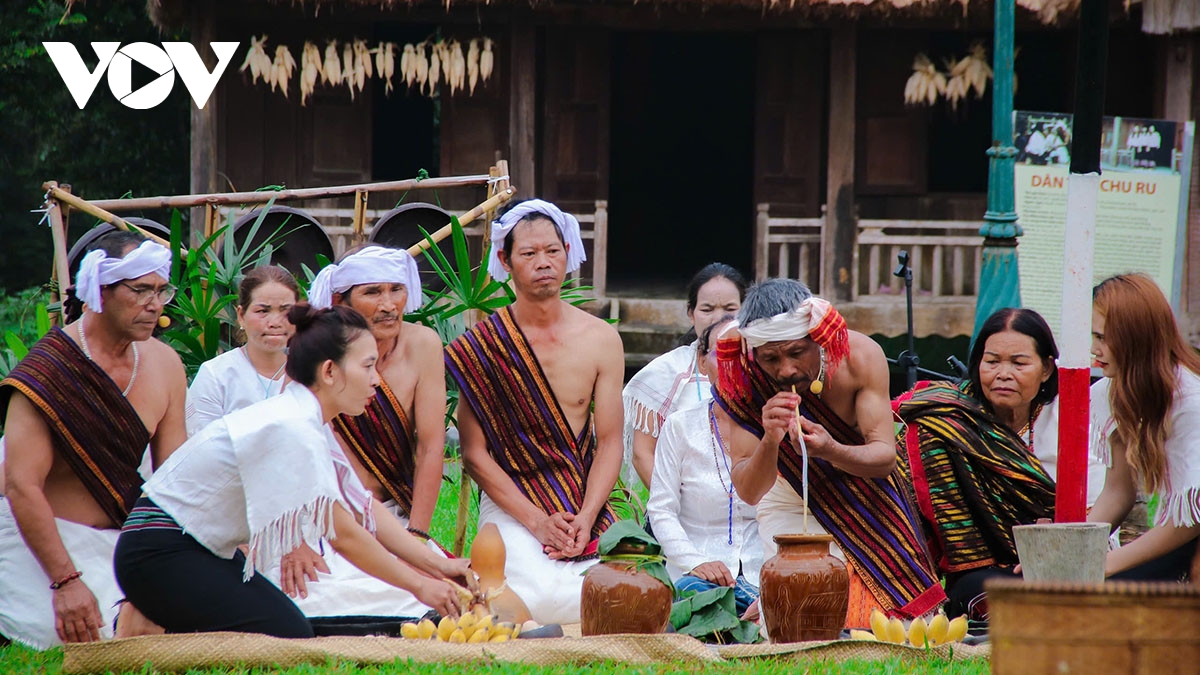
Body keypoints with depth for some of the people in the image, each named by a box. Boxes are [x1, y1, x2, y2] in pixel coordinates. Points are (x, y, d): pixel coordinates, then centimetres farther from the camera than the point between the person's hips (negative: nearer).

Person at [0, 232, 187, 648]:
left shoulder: (165, 365, 0)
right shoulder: (48, 370, -20)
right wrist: (66, 580, -30)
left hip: (115, 536, 5)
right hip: (38, 535, -5)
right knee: (78, 634, -23)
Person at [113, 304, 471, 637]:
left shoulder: (303, 420, 6)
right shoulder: (293, 431, -24)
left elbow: (364, 513, 10)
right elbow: (342, 535, -21)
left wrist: (437, 565, 4)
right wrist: (419, 584, -12)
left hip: (199, 550, 10)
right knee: (288, 637, -14)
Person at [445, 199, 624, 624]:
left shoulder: (601, 340, 5)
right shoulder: (481, 346, -3)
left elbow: (609, 442, 3)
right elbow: (475, 453, -4)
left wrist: (585, 519, -13)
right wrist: (537, 522, -15)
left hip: (584, 501, 3)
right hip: (510, 501, -3)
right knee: (542, 596, -31)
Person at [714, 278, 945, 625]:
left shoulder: (860, 356, -27)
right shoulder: (739, 379, -27)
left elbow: (885, 456, -27)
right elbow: (748, 492, -28)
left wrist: (832, 451, -47)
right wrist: (769, 442, -48)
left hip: (863, 498, 1)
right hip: (789, 500, -1)